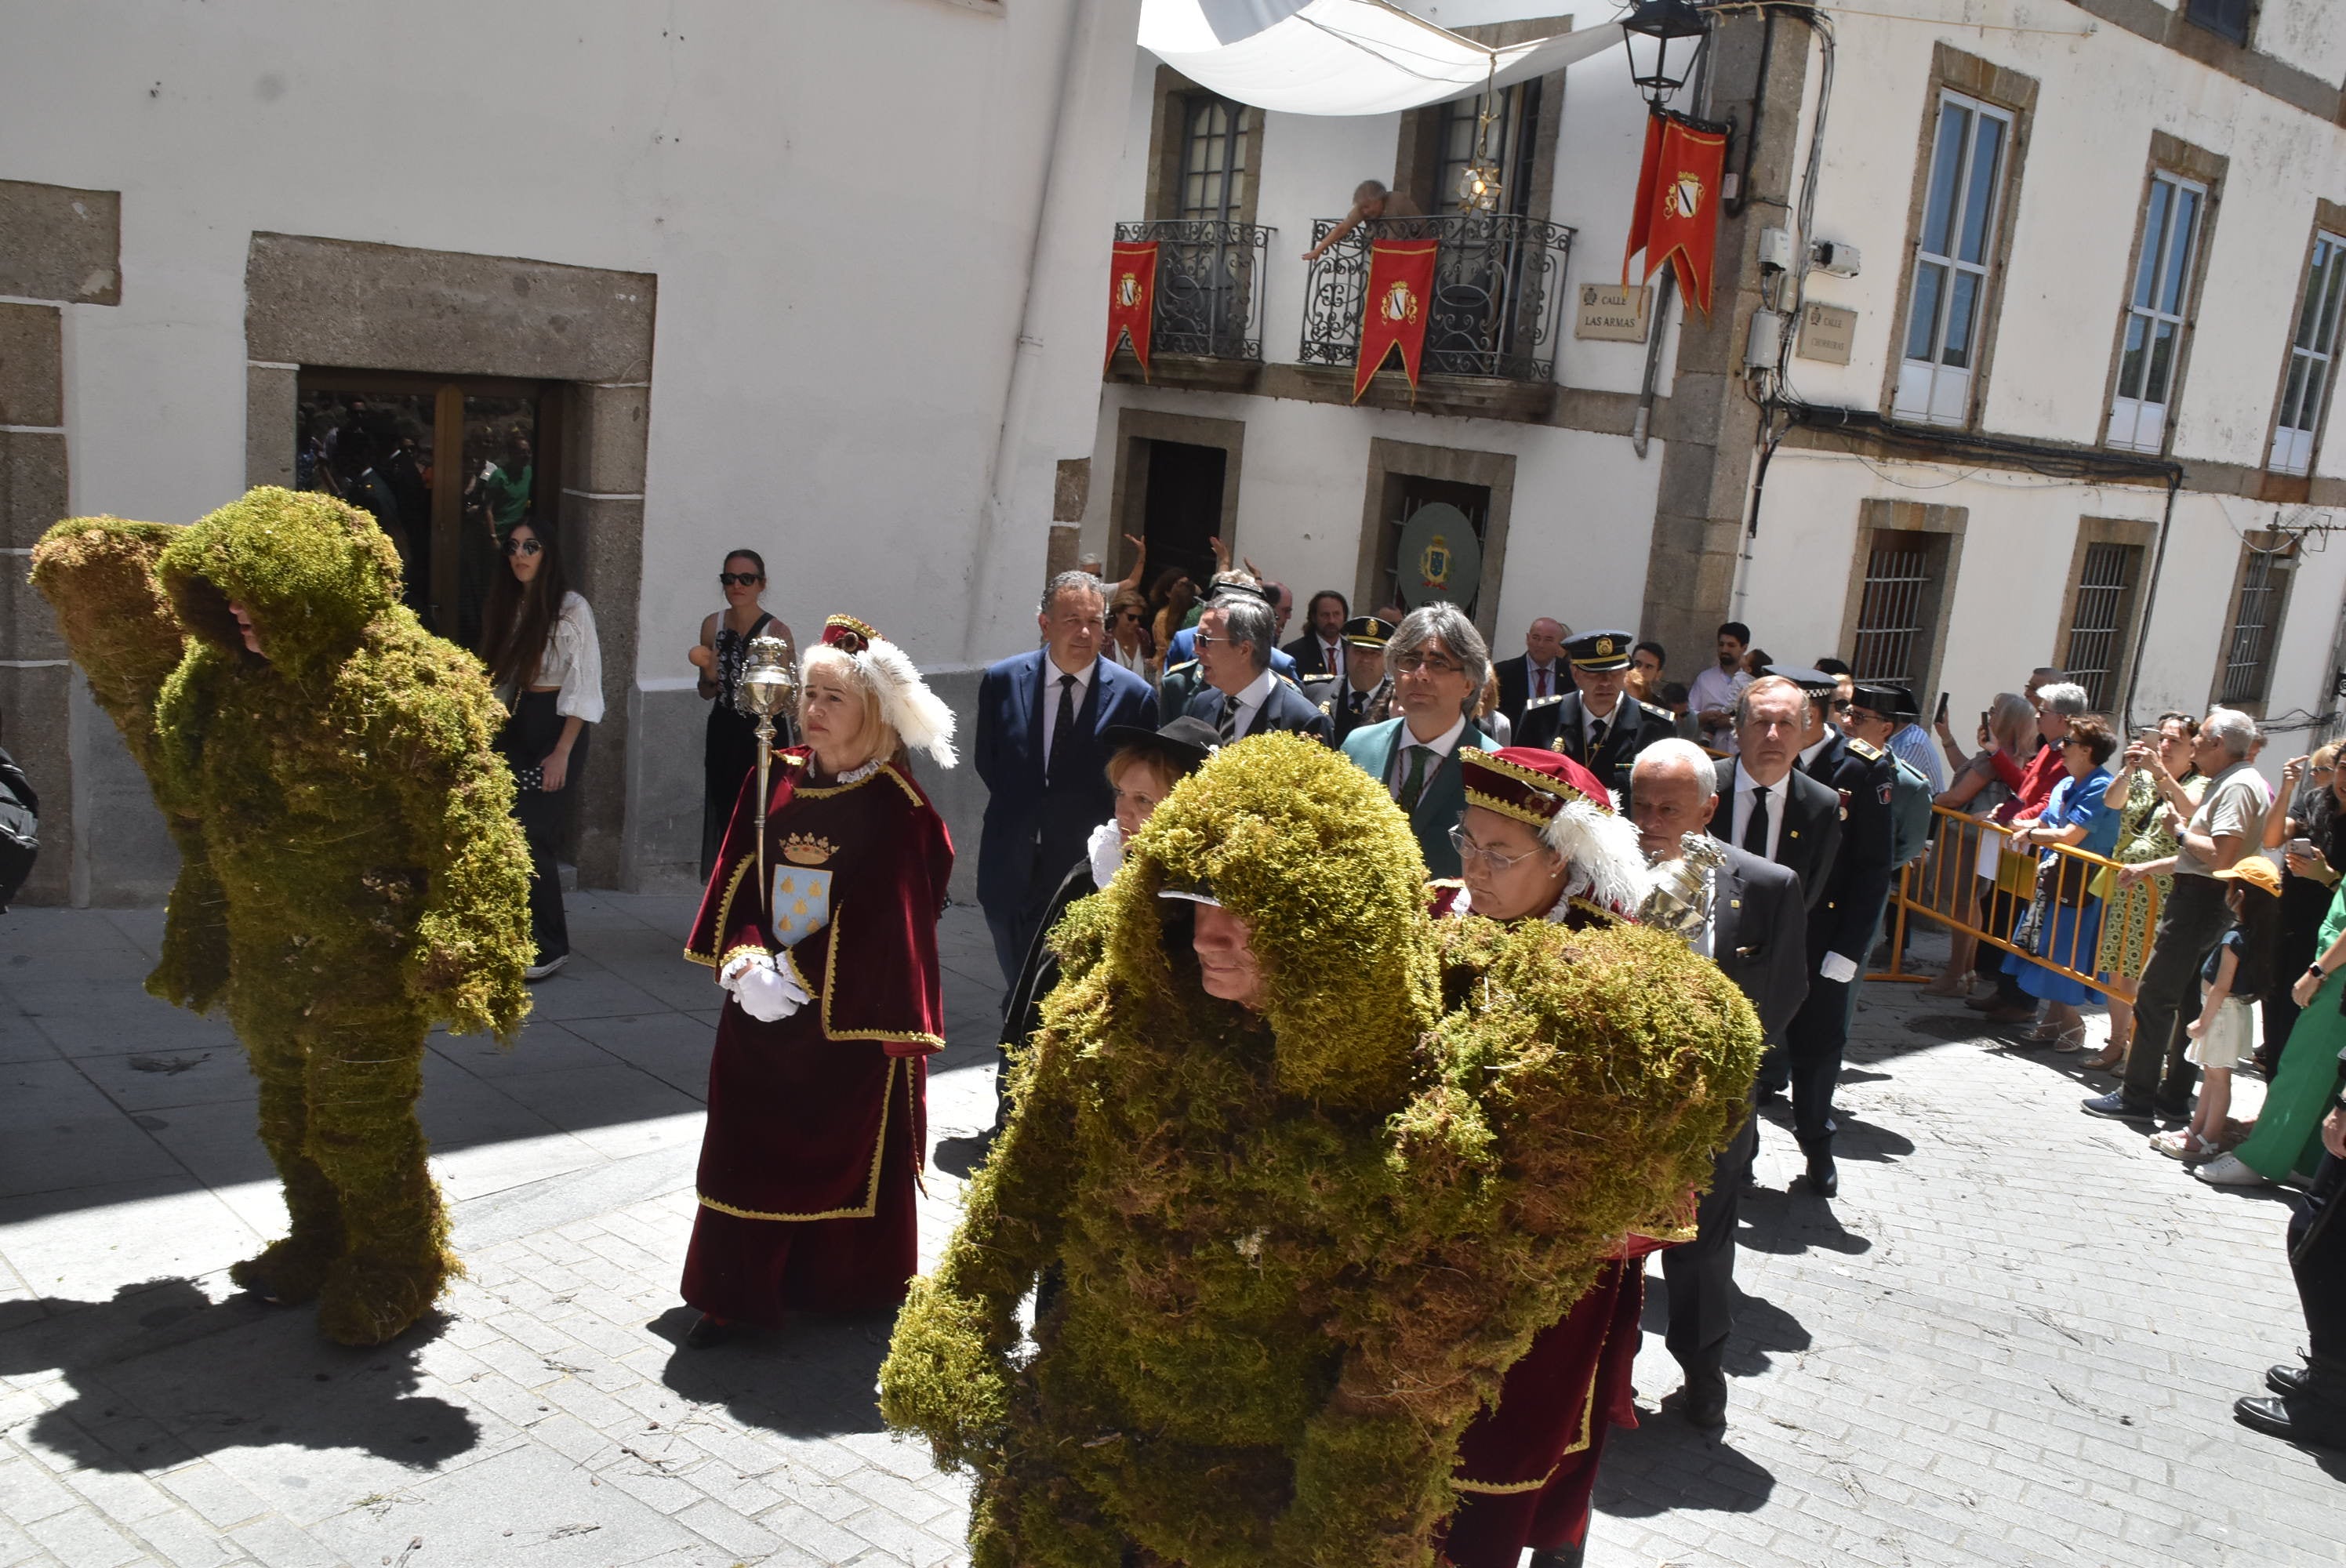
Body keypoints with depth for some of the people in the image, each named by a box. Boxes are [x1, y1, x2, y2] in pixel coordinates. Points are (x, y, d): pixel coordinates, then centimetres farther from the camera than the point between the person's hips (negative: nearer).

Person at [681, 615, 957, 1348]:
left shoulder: (898, 807, -12)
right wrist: (745, 964, -11)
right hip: (760, 1009, 4)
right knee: (747, 1150, 8)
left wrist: (793, 977, -17)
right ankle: (735, 1292, 20)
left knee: (847, 1150, 9)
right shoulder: (774, 781, 3)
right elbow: (735, 880, 4)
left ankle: (847, 1284, 27)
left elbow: (884, 920, -16)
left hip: (851, 1018, -4)